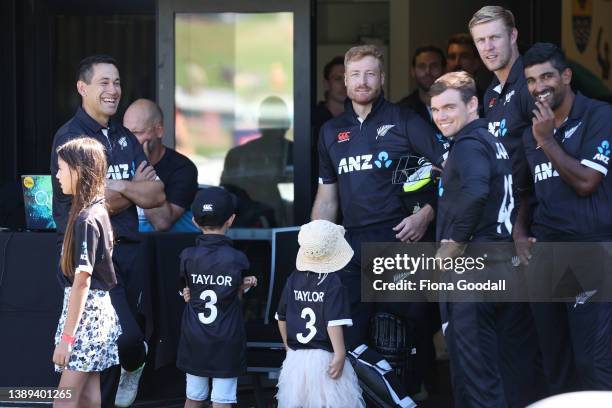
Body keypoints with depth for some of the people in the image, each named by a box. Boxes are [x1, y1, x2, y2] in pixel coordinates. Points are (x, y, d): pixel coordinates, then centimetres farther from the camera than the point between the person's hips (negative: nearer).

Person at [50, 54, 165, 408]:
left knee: (110, 346, 9)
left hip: (127, 248, 6)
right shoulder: (70, 138, -7)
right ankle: (136, 362, 9)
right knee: (125, 338, -19)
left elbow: (158, 195, 7)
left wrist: (122, 187, -9)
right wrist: (138, 187, 1)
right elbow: (102, 203, -14)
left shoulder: (126, 139, 15)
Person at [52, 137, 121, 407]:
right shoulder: (98, 211, 10)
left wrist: (67, 337, -19)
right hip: (98, 310, 9)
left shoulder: (86, 220, -17)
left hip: (86, 311, -9)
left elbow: (82, 281, -19)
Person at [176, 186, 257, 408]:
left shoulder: (187, 256, -5)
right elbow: (236, 296, -2)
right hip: (226, 344, -2)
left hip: (194, 342, 2)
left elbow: (188, 295, 2)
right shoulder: (237, 259, -10)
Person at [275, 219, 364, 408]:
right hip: (324, 357, -5)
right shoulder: (333, 283, -11)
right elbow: (334, 322, -19)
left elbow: (281, 318, 10)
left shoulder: (293, 280, 4)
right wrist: (340, 355, -16)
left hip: (295, 357, 5)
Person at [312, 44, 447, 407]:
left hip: (399, 241, -5)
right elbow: (326, 198, 22)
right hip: (354, 244, 5)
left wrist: (426, 214, -15)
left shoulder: (405, 122, 1)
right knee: (347, 337, 0)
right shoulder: (332, 132, 17)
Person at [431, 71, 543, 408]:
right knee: (518, 375, 11)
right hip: (510, 271, 9)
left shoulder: (469, 144, -9)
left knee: (476, 380, -6)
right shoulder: (496, 143, 18)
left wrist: (451, 248, -18)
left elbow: (474, 193, -28)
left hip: (473, 270, -9)